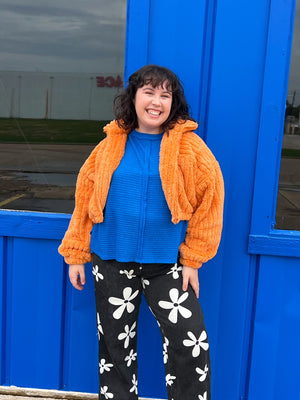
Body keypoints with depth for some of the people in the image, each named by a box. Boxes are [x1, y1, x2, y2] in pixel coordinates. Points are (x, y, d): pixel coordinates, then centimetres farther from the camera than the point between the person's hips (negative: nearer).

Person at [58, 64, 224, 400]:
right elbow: (86, 200, 6)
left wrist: (192, 259, -5)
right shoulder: (111, 145, 1)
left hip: (167, 264, -2)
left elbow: (209, 198, -4)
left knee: (190, 344, -4)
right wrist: (76, 255, 8)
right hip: (112, 260, 2)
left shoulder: (188, 146, -5)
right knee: (114, 343, 15)